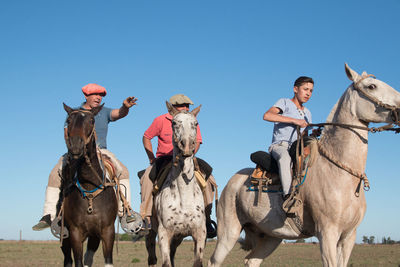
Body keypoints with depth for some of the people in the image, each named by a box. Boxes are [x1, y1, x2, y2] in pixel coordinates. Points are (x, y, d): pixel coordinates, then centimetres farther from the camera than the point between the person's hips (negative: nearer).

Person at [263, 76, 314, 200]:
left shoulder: (307, 113, 26)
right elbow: (267, 115, -14)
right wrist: (294, 120, -16)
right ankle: (288, 195, -52)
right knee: (285, 158, -40)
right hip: (279, 145, -6)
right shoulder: (285, 103, 7)